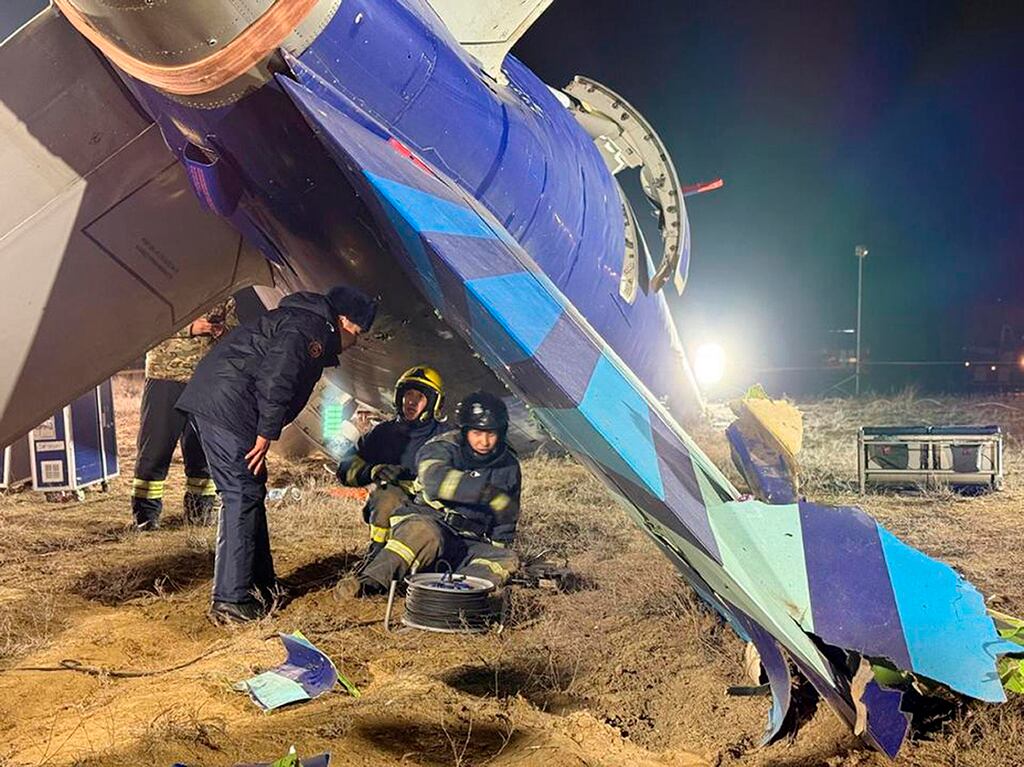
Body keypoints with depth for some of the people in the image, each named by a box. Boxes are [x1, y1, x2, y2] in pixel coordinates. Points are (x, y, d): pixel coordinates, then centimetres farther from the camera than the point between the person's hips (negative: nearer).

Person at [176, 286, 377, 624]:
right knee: (243, 496, -8)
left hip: (207, 402, 11)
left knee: (248, 493, 14)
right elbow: (275, 381, -21)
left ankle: (260, 585, 22)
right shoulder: (311, 328, -9)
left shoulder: (296, 319, 24)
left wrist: (263, 432, 20)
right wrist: (266, 434, -17)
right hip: (227, 408, -11)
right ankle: (231, 602, -6)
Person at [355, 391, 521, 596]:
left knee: (507, 559, -25)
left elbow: (505, 524, 19)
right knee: (425, 533, -39)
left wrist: (496, 549, 5)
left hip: (470, 545, 4)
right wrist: (487, 491, -38)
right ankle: (370, 582, -38)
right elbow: (435, 480, -31)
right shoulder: (442, 447, -6)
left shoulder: (508, 466, 8)